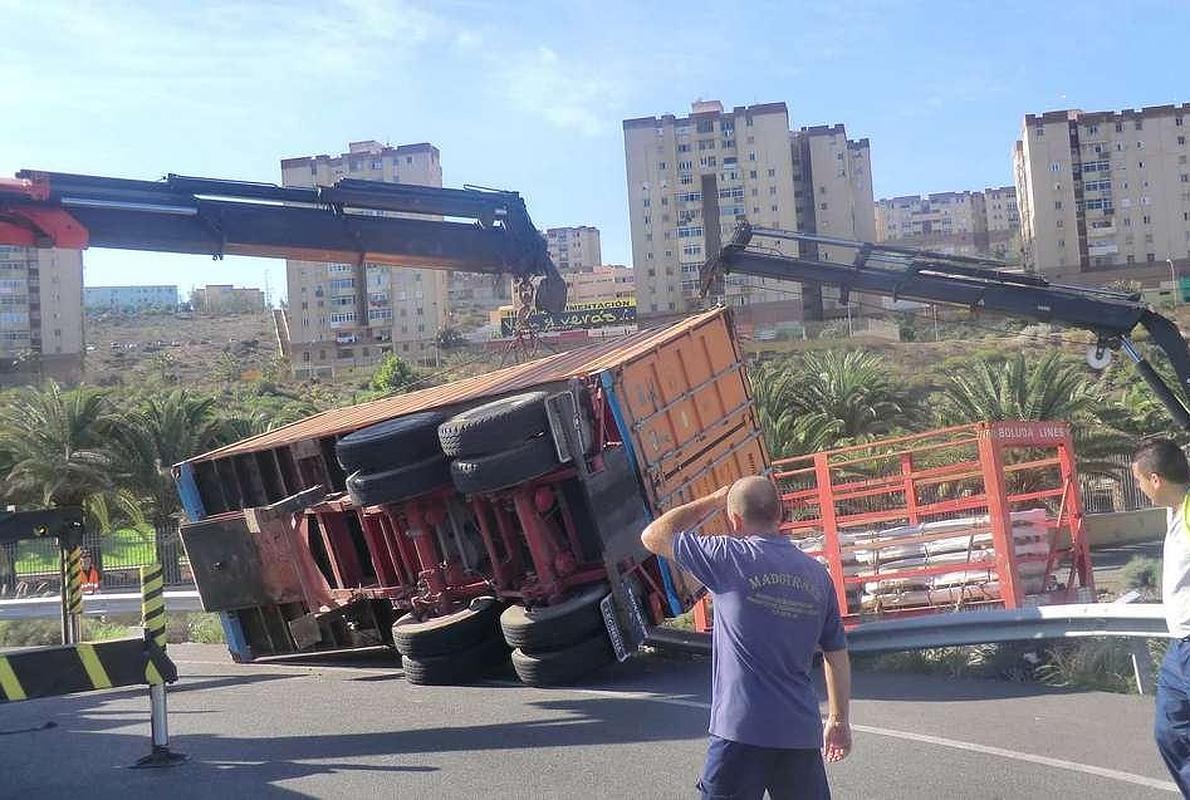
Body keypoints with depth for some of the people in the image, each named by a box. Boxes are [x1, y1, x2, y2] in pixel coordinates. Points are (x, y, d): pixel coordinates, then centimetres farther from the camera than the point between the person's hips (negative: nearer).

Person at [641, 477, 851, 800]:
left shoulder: (731, 558, -9)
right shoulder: (817, 574, 8)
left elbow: (653, 537, 2)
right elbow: (837, 655, 14)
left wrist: (712, 501, 11)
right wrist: (839, 720, 25)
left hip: (742, 729, -5)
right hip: (802, 732, 5)